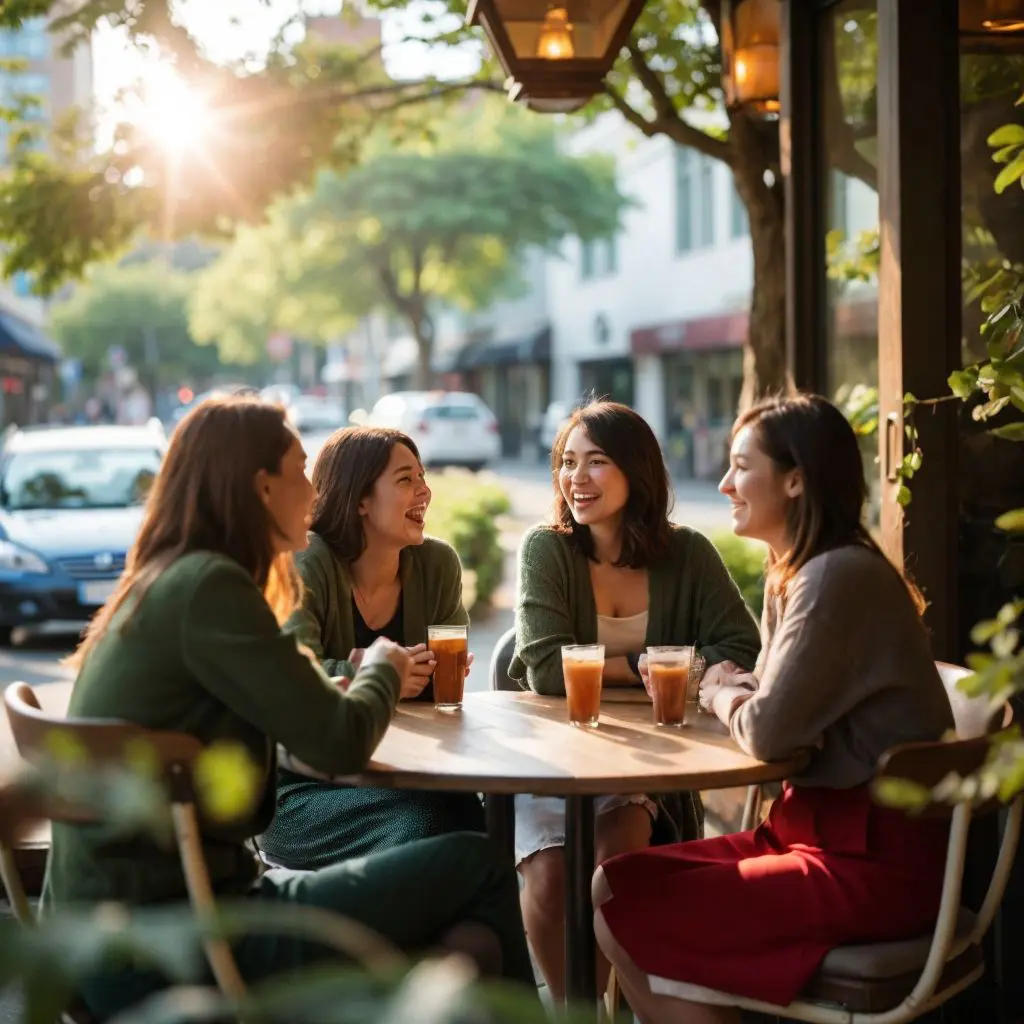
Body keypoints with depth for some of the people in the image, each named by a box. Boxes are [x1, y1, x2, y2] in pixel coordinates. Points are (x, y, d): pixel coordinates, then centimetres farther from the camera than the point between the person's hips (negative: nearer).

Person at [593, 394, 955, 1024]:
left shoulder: (840, 578, -20)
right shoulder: (795, 574, 11)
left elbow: (767, 732, -24)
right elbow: (770, 697, 16)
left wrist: (721, 695, -3)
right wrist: (726, 688, -5)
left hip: (878, 860, -9)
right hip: (822, 827, 9)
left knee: (628, 920, -14)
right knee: (611, 886, 3)